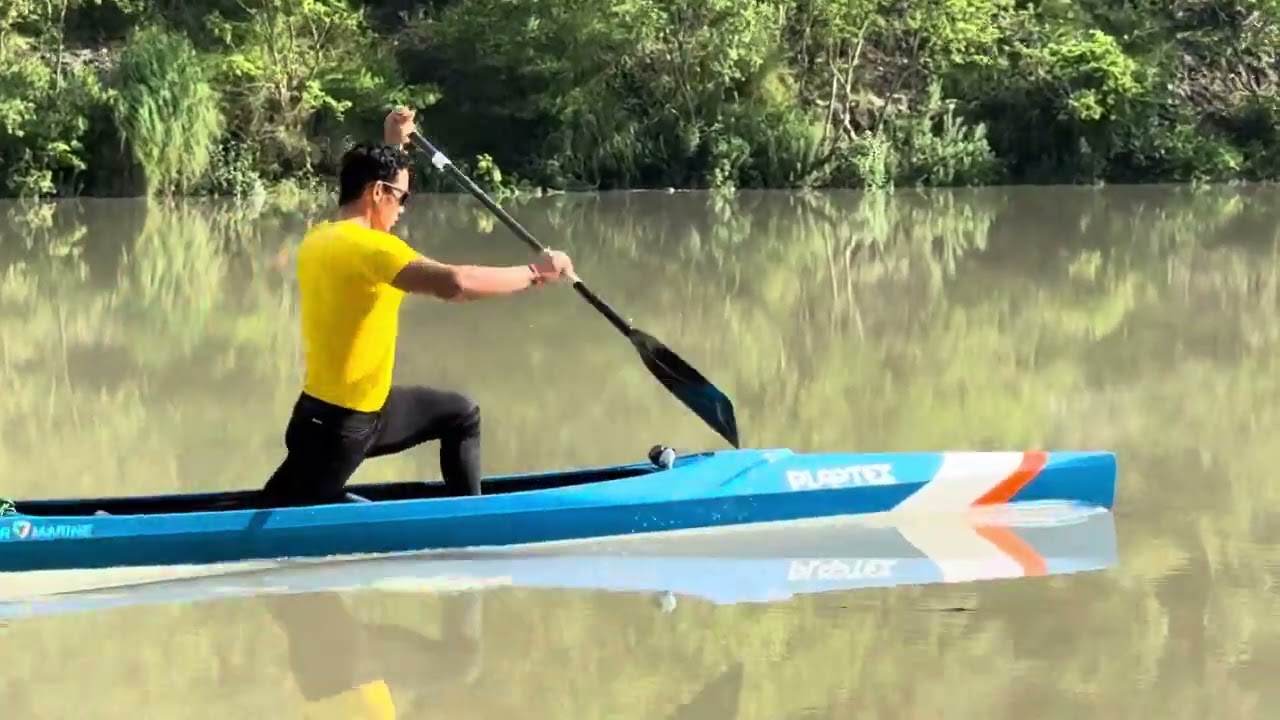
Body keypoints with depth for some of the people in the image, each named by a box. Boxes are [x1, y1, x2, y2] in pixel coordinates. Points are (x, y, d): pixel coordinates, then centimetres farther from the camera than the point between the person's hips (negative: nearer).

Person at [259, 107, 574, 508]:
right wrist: (535, 273, -26)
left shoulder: (320, 239, 6)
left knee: (461, 415, 22)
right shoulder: (369, 246, -23)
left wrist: (393, 147, 27)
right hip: (336, 427, -10)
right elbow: (453, 283, -35)